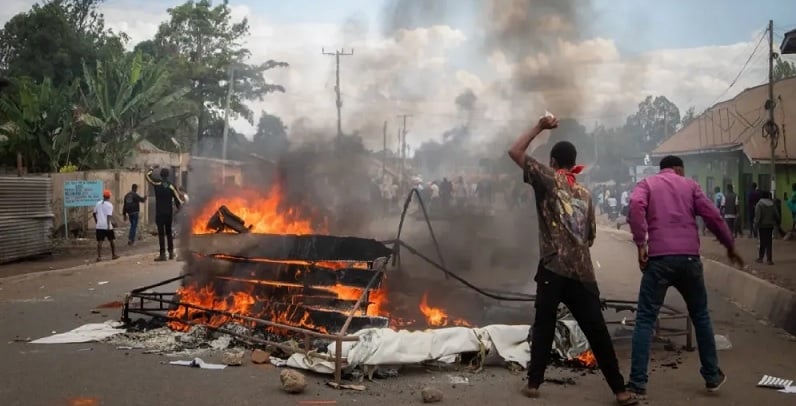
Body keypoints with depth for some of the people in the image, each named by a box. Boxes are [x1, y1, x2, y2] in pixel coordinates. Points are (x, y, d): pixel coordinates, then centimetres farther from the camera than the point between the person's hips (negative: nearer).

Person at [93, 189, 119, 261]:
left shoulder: (98, 203, 8)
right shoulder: (109, 205, -7)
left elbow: (94, 213, 13)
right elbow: (109, 215, -18)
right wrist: (109, 225, -22)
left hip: (99, 226, 3)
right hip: (107, 226, -3)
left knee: (99, 242, 1)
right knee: (111, 241, 12)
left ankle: (99, 257, -8)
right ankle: (113, 255, 22)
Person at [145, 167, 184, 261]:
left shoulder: (157, 184, -5)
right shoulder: (172, 186, 1)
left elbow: (147, 175, 6)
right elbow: (178, 200, -1)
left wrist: (151, 170, 20)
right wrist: (179, 206, 13)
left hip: (159, 213, -3)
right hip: (169, 213, 3)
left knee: (161, 233, -4)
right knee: (169, 232, 14)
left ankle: (163, 254, -8)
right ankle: (171, 252, 16)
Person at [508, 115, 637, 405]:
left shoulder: (548, 179, 2)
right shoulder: (584, 193, 16)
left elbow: (515, 152, 1)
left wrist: (539, 128, 7)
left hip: (553, 268, -4)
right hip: (583, 271, 4)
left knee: (544, 326, 8)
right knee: (597, 331, 5)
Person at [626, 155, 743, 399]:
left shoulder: (647, 184, 13)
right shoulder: (689, 185, 16)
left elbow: (636, 205, -10)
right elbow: (713, 216, 8)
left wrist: (641, 243, -10)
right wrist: (730, 247, 20)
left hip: (659, 258, -2)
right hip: (689, 257, 2)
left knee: (645, 319, 1)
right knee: (700, 316, 19)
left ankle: (638, 383, -5)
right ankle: (712, 376, 27)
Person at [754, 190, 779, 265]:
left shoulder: (759, 204, -10)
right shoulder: (772, 204, 5)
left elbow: (757, 216, -16)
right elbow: (777, 215, 7)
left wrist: (756, 225, -12)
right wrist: (777, 223, 19)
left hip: (762, 226, -4)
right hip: (770, 225, 4)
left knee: (762, 242, 4)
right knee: (769, 242, 5)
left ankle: (760, 258, 13)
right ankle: (769, 259, 0)